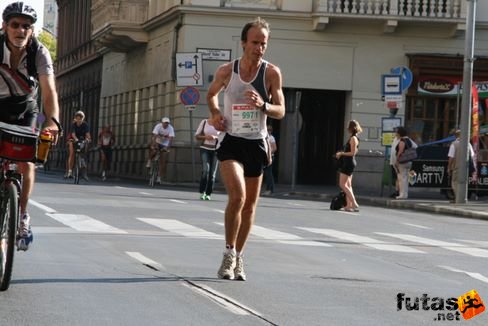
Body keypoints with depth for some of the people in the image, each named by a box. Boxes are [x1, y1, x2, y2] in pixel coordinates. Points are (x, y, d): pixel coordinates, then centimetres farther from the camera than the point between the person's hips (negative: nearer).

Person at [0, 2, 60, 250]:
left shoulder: (39, 53, -22)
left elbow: (49, 91, -30)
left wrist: (52, 122, -48)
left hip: (25, 111, 0)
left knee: (26, 163, -15)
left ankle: (22, 215, 4)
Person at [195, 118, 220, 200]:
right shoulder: (204, 122, 3)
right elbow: (197, 136, 7)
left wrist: (215, 138, -15)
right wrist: (205, 137, -12)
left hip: (215, 150, 1)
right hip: (205, 148, -1)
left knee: (212, 173, -1)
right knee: (205, 170, -18)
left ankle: (208, 194, 7)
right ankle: (202, 192, -8)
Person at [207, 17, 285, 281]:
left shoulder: (271, 73, -5)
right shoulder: (226, 71, -4)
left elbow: (280, 111, -3)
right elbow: (211, 94, 17)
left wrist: (263, 105, -24)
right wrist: (215, 114, -2)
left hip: (256, 143, 2)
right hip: (230, 141, -2)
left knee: (250, 205, 9)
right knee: (237, 195, -22)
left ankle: (237, 258, 25)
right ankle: (229, 252, -8)